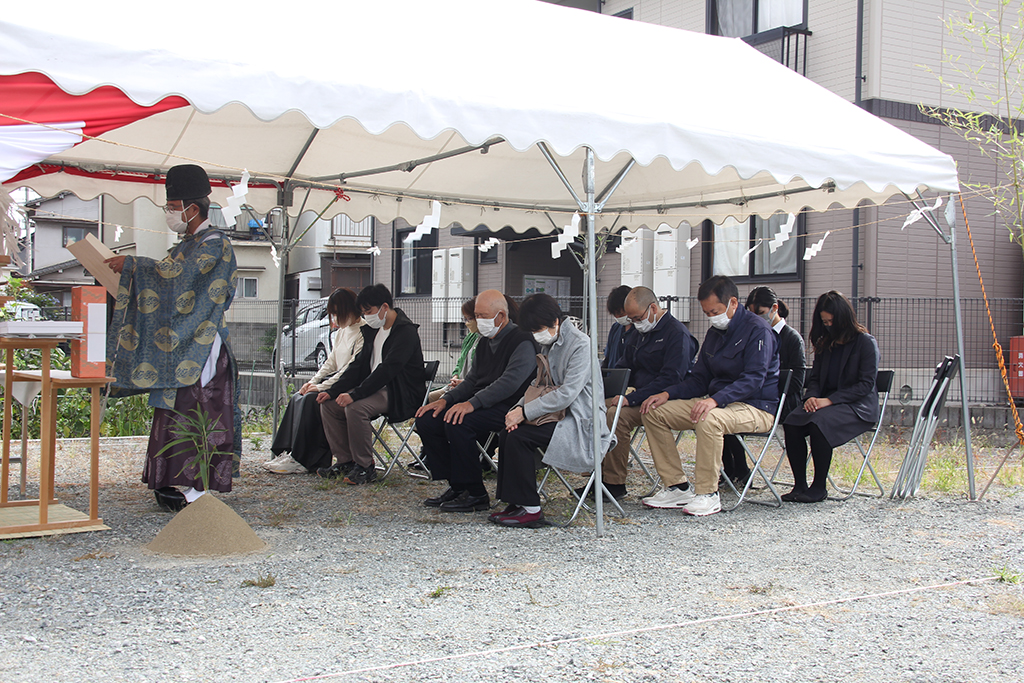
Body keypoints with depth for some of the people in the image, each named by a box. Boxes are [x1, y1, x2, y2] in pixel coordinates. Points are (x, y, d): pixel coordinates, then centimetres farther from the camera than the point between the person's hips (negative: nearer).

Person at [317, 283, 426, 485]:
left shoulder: (406, 331, -16)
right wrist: (333, 391, 0)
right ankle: (345, 460, 4)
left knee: (355, 407, -31)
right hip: (376, 388, 9)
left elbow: (387, 370, -25)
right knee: (329, 404, -4)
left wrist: (355, 395, -31)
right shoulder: (372, 329, 12)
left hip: (399, 395, -9)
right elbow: (359, 365, 13)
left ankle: (365, 467, -17)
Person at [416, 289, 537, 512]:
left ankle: (475, 494, -19)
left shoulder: (522, 341, -11)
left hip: (507, 408, -9)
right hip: (480, 405, 9)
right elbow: (471, 381, 22)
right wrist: (446, 399, 4)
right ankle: (456, 486, 2)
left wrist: (473, 403, -31)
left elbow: (509, 382, -23)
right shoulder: (485, 342, 19)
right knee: (426, 419, -5)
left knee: (457, 423, -32)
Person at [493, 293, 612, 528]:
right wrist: (520, 407, -5)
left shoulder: (580, 345, -15)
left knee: (519, 436, -22)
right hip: (561, 416, 8)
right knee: (508, 433, -12)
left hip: (582, 425, -8)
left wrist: (526, 412, -21)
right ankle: (515, 503, -5)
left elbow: (567, 394, -22)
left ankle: (530, 510, -16)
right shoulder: (548, 344, 13)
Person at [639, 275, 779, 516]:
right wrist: (668, 394, -1)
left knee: (709, 420, -40)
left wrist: (715, 400, -37)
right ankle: (677, 487, -6)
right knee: (654, 413, -5)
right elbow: (699, 379, 17)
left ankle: (707, 494, -26)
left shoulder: (757, 329, -12)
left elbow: (753, 380, -23)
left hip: (755, 406, -9)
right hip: (717, 401, 9)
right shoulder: (715, 333, 14)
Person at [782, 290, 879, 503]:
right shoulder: (825, 343, 18)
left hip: (858, 406, -6)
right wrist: (811, 397, -6)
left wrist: (830, 400, -19)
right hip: (825, 402, 6)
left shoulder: (866, 342, -3)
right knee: (792, 423, -26)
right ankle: (800, 485, -20)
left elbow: (866, 384, -10)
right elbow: (815, 377, 18)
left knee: (818, 423, -35)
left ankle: (819, 487, -21)